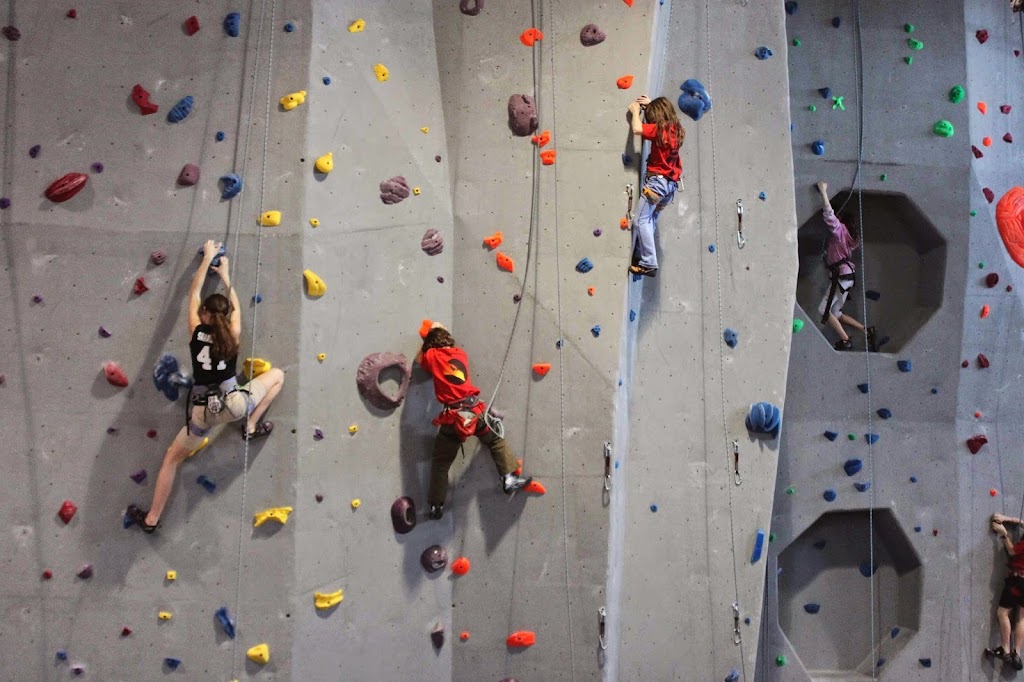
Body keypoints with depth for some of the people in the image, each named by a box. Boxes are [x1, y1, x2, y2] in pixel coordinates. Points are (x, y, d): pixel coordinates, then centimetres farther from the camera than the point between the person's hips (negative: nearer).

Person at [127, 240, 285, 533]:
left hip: (202, 411, 1)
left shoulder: (196, 333, 2)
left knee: (172, 458, 19)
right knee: (277, 374, 19)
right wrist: (226, 276, 33)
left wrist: (207, 258, 25)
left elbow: (194, 292, 15)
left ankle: (151, 519, 22)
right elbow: (235, 307, 22)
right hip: (233, 403, -1)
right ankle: (251, 427, 13)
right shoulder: (233, 336, 2)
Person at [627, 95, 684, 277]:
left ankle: (649, 264, -14)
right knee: (651, 219, 14)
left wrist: (635, 111, -6)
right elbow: (665, 112, 35)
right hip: (671, 183, 9)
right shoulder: (676, 130, 13)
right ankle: (641, 257, 16)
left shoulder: (659, 129, -12)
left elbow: (637, 129, -24)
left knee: (641, 220, -8)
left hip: (657, 180, -9)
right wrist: (650, 105, 29)